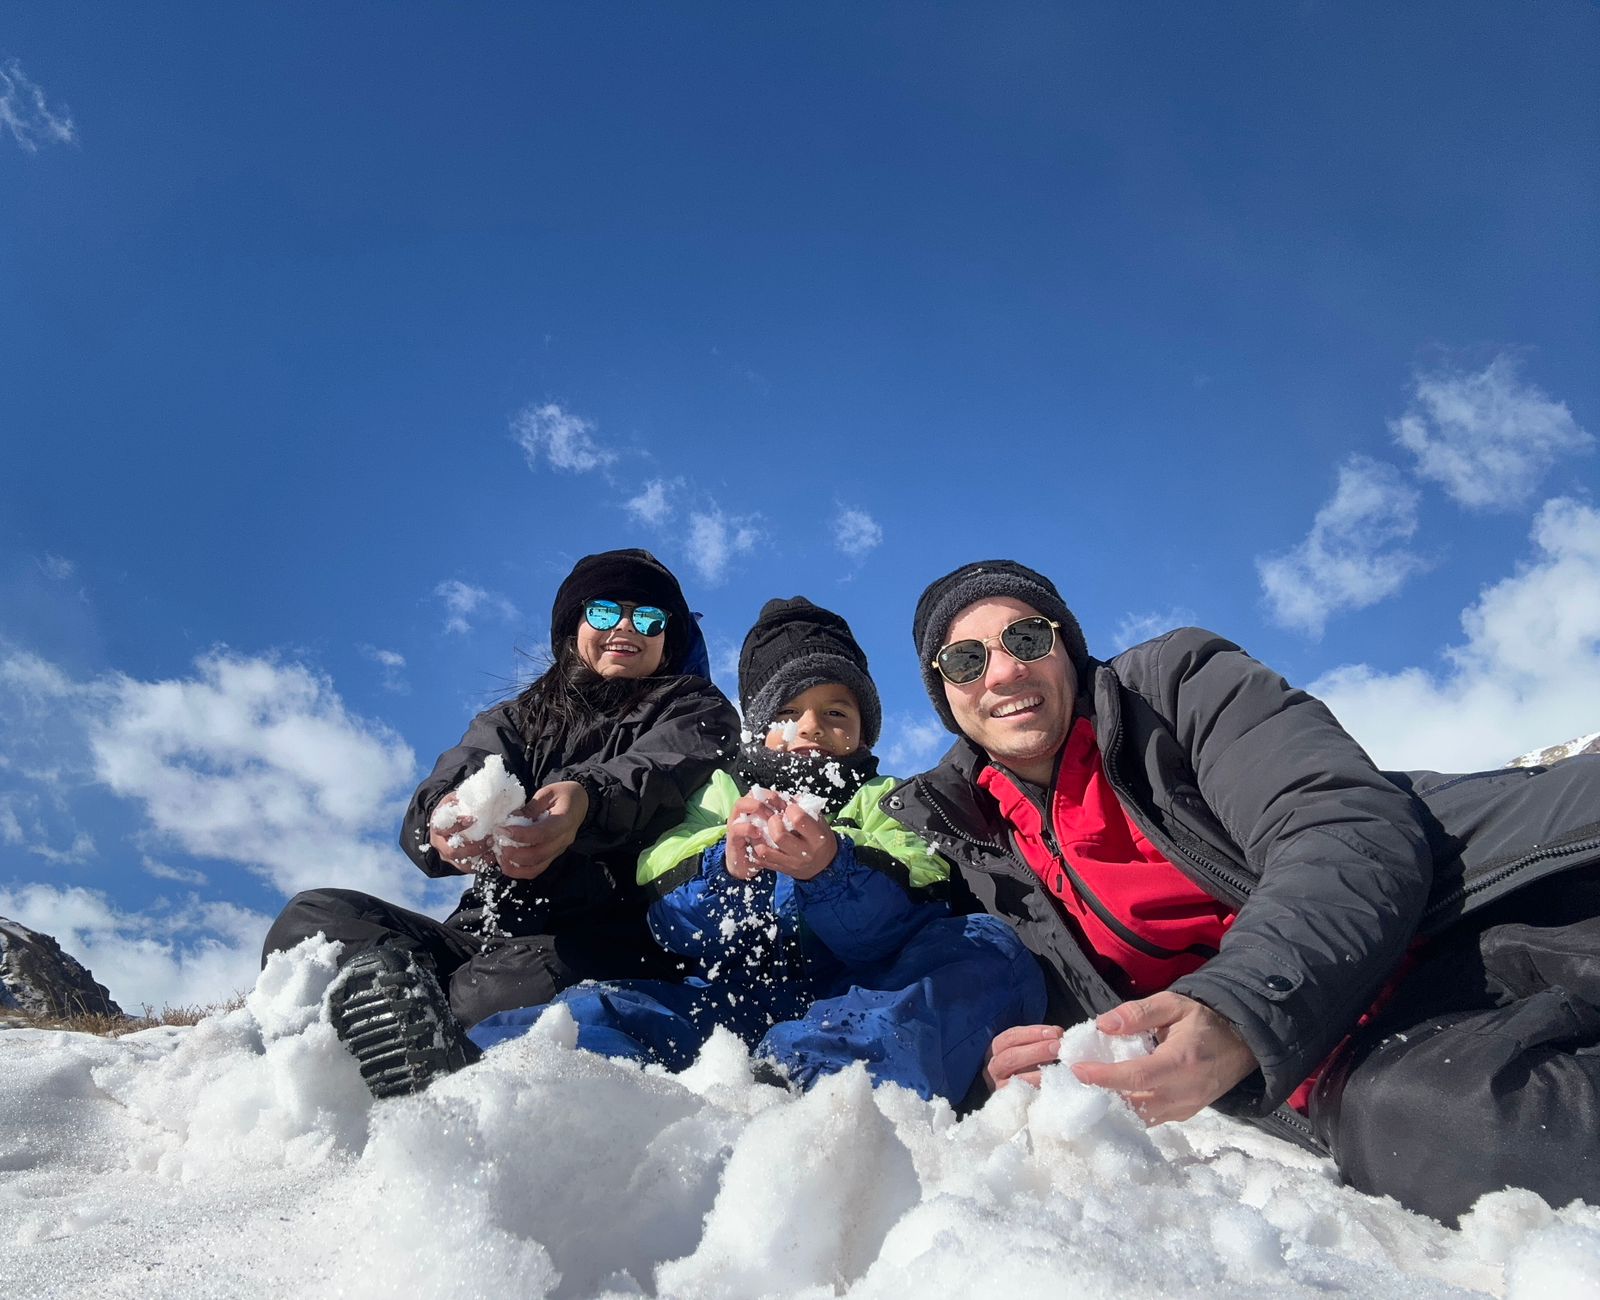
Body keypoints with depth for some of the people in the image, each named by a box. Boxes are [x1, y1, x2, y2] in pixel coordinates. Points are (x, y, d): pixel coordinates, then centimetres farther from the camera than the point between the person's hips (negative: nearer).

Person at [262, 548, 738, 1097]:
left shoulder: (697, 712, 15)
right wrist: (448, 817, -25)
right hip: (486, 934, 5)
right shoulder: (511, 721, 24)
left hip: (616, 944, -4)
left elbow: (657, 774, -10)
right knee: (312, 916, -18)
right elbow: (453, 780, 2)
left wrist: (587, 800, -35)